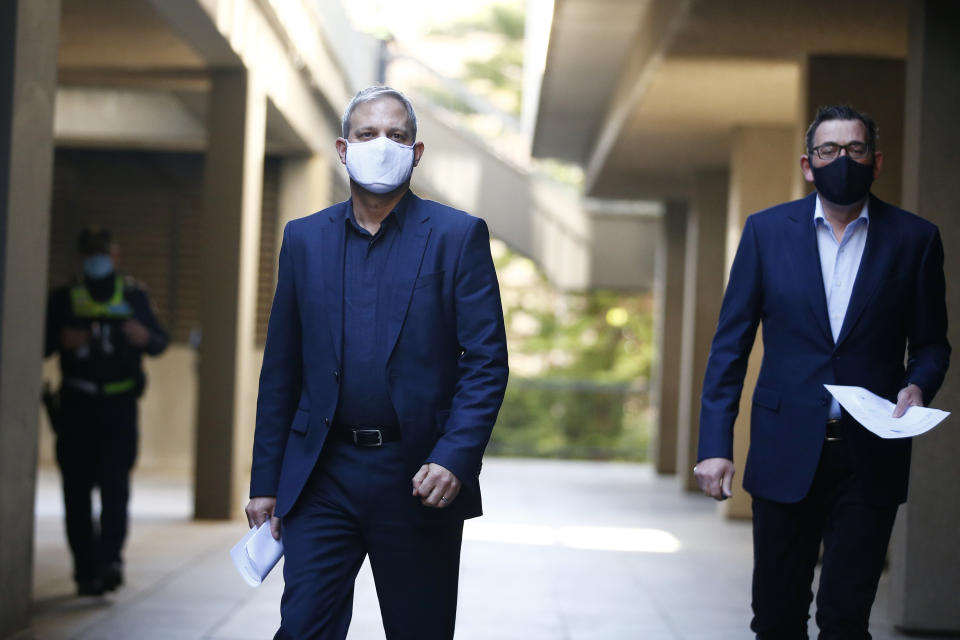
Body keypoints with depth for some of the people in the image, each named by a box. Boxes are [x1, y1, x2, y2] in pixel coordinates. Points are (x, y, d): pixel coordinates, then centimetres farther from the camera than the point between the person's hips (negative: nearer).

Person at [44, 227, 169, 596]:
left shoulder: (134, 295, 11)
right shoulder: (63, 299, 9)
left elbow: (160, 341, 14)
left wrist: (146, 337, -8)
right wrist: (61, 340, -14)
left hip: (119, 406, -1)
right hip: (76, 406, 1)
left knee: (115, 483, -14)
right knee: (77, 489, -1)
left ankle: (110, 558, -20)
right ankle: (86, 569, 3)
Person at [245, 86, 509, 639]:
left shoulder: (457, 236, 1)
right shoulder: (305, 238, 10)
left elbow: (487, 362, -4)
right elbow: (281, 370, 11)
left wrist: (454, 459, -17)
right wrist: (266, 480, 7)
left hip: (418, 478, -2)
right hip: (322, 475, 2)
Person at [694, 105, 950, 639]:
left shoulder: (914, 238, 3)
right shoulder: (766, 230, 4)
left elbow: (931, 344, 10)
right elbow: (730, 344, 3)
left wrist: (917, 386, -13)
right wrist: (715, 445, -5)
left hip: (870, 455, -1)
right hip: (785, 451, 1)